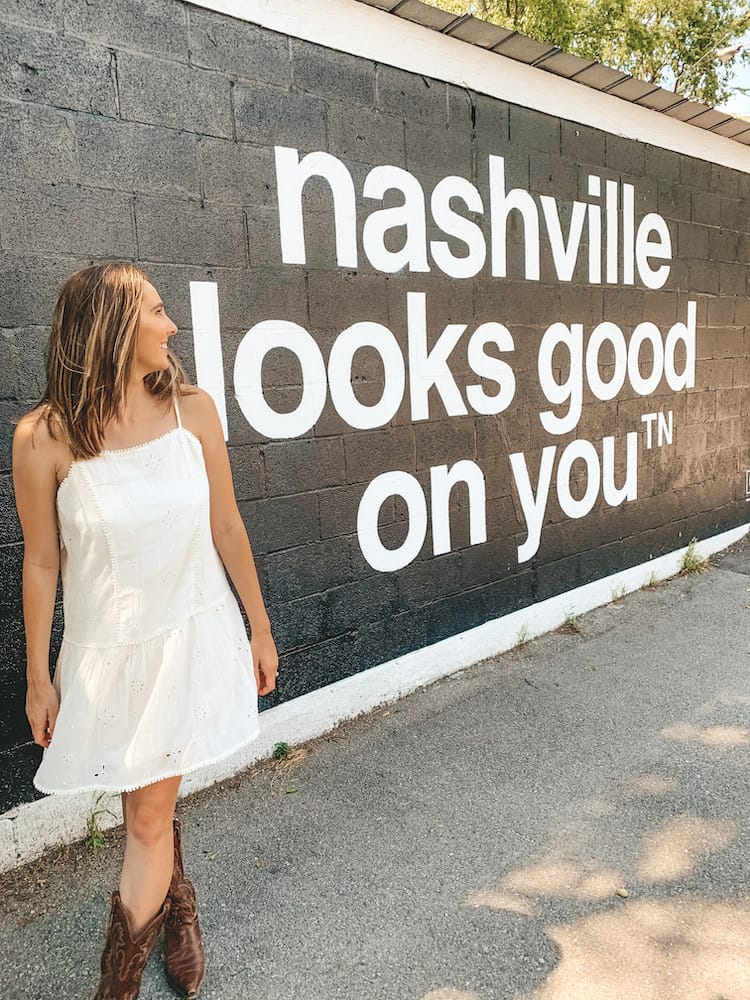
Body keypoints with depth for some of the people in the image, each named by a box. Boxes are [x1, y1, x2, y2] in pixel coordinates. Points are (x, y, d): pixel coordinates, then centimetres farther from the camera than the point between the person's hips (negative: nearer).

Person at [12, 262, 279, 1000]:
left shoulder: (192, 409, -7)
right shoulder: (44, 437, -13)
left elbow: (227, 528, 1)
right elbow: (41, 563, -4)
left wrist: (260, 628, 6)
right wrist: (39, 677, 3)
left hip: (193, 638, 1)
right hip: (107, 651, -1)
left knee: (148, 814, 11)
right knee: (147, 807, 16)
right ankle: (178, 902, 49)